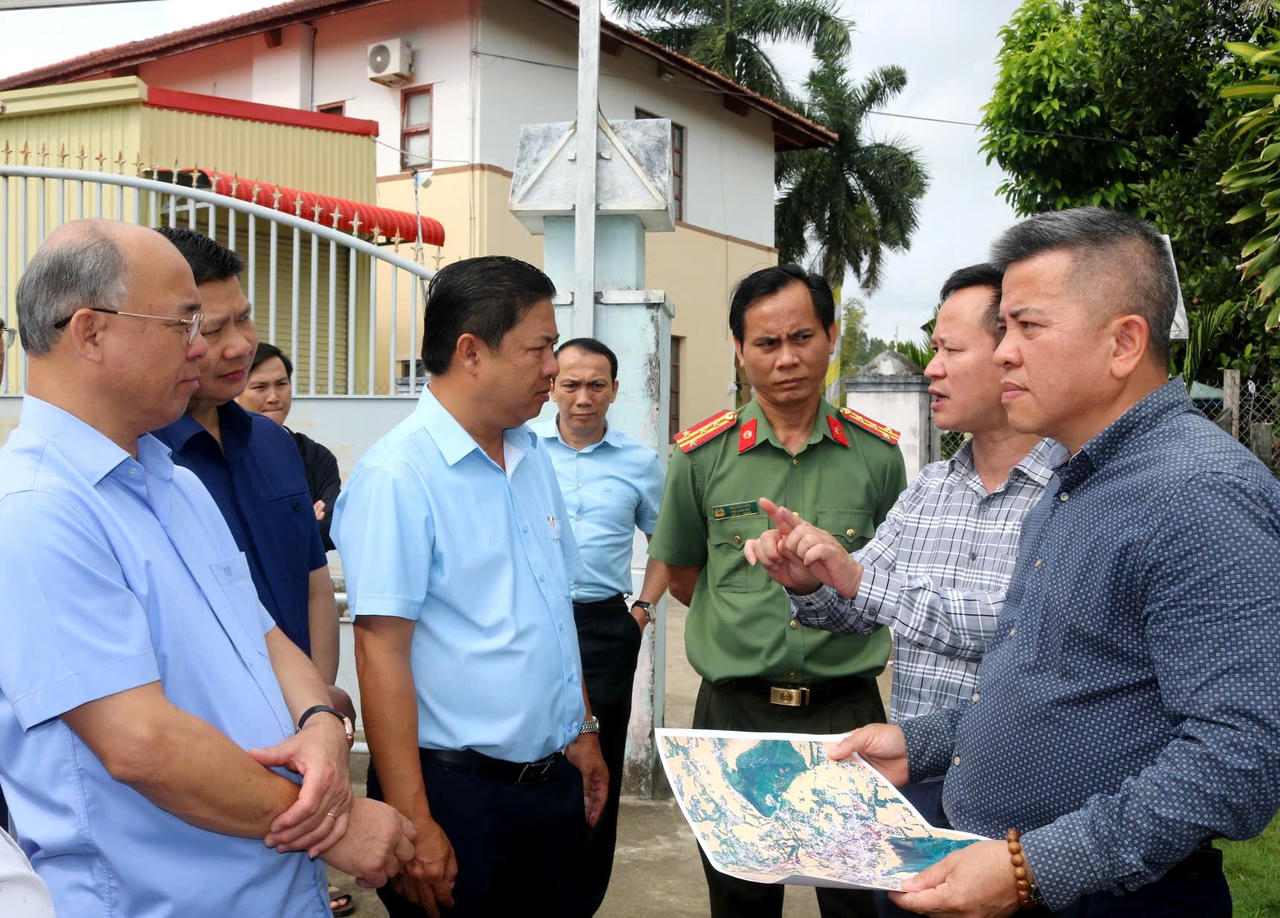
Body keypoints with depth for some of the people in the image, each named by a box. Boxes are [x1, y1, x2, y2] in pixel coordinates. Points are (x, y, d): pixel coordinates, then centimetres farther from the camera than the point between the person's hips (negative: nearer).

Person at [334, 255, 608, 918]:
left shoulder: (534, 458, 8)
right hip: (457, 789, -7)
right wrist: (412, 822, -21)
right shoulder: (396, 476, -17)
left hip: (554, 780, 8)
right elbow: (381, 650, -20)